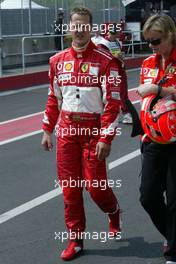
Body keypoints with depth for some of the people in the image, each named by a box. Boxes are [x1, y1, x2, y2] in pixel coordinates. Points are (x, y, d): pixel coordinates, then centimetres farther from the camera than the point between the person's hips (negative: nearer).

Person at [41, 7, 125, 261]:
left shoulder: (105, 61, -7)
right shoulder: (58, 61, 8)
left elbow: (113, 102, -10)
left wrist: (106, 138, -15)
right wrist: (47, 130, 13)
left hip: (93, 129, -4)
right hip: (66, 129, 4)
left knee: (95, 184, -2)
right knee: (69, 185, 5)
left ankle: (113, 211, 33)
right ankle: (75, 239, 19)